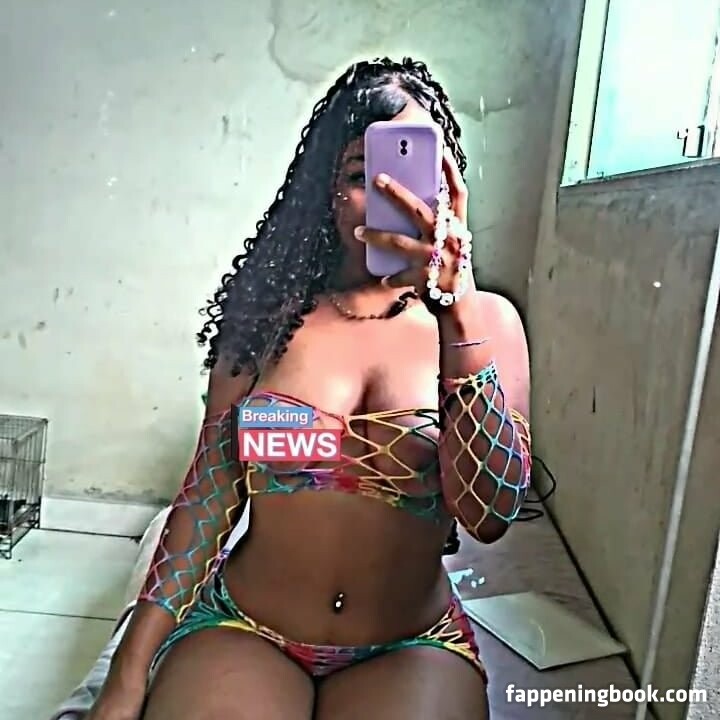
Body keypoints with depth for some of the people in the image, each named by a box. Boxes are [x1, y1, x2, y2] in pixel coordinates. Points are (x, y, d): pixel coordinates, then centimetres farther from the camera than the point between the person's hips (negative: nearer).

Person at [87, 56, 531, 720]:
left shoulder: (485, 319, -3)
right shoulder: (268, 314, -2)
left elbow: (491, 514, -17)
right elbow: (209, 497, 0)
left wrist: (457, 308, -27)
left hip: (410, 654, 1)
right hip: (242, 632, 0)